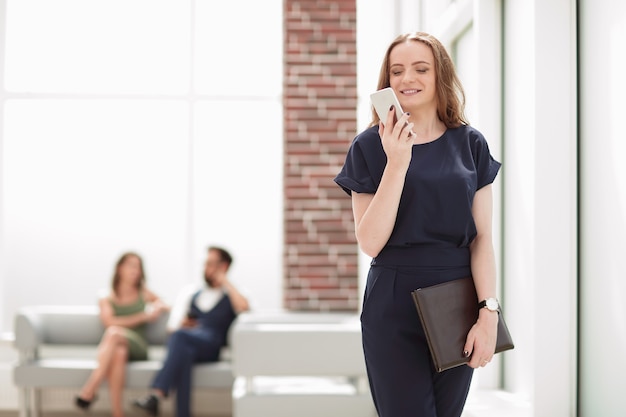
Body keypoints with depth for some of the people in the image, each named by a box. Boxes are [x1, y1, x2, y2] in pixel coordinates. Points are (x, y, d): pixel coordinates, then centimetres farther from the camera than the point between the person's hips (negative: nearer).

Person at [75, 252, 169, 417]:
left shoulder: (144, 294, 23)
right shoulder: (106, 300, 17)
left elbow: (164, 306, 35)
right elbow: (110, 322, -2)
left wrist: (159, 307, 9)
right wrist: (143, 317, -6)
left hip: (137, 347, 0)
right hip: (113, 347, 0)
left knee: (114, 332, -36)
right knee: (118, 353, -41)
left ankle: (89, 390, -46)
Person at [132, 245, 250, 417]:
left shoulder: (231, 296, 18)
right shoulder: (194, 294, 32)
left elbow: (243, 307, -8)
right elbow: (175, 326, 31)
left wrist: (225, 282, 2)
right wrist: (183, 324, 9)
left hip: (211, 346, -3)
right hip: (187, 345, 3)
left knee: (180, 336, -36)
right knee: (184, 352, -36)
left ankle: (156, 395, -49)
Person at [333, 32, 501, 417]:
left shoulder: (470, 144, 3)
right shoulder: (370, 145, -3)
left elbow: (482, 237, -1)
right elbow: (370, 241, -9)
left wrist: (489, 313, -11)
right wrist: (396, 163, -18)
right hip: (394, 303, -2)